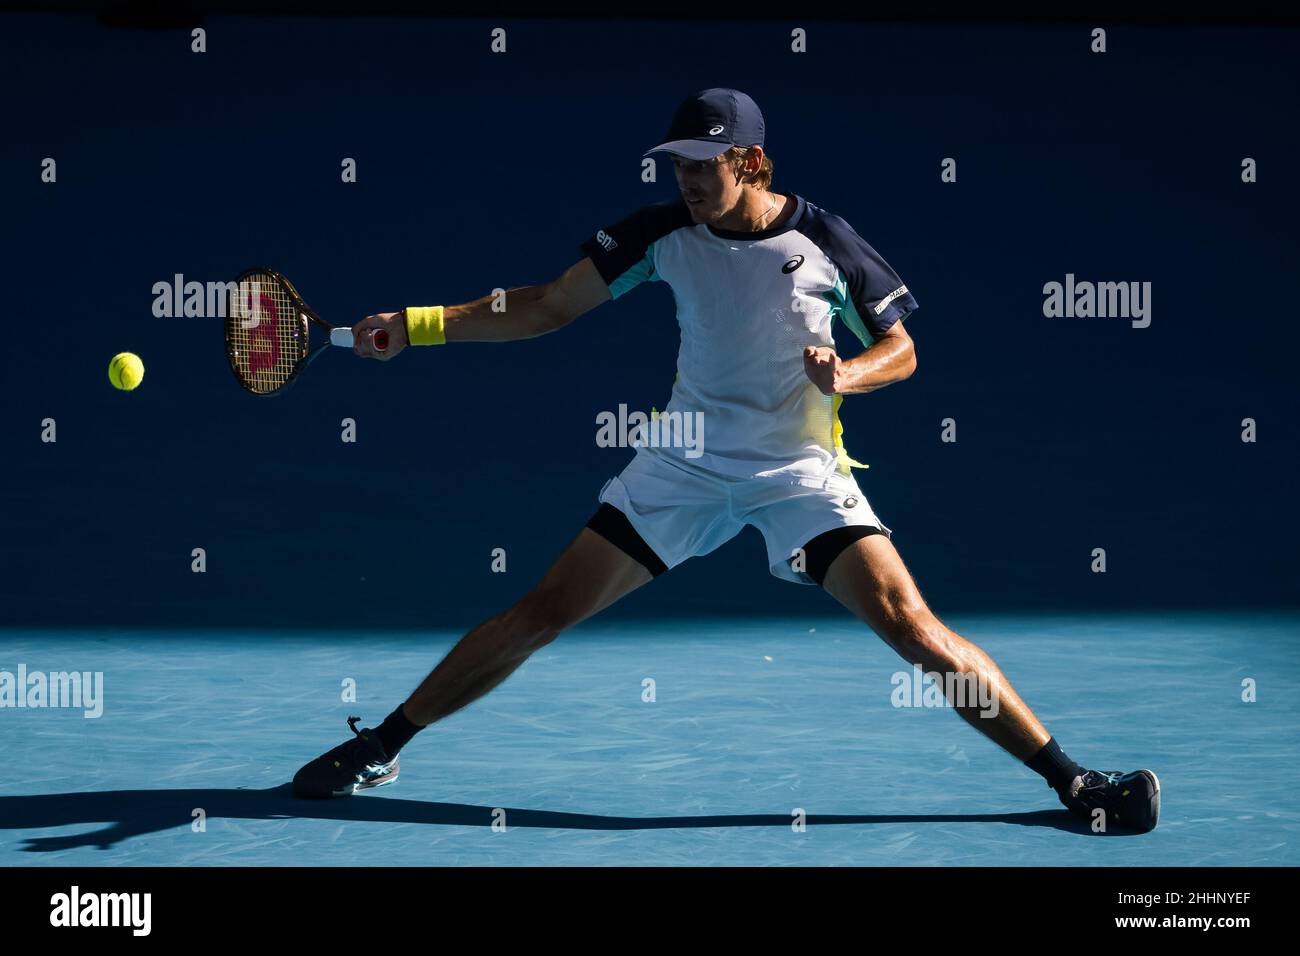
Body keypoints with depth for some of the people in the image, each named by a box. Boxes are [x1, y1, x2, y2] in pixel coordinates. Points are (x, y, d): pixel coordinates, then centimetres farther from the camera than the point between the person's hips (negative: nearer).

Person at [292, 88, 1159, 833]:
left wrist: (845, 375, -22)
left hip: (800, 470, -2)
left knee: (915, 629, -17)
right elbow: (547, 308, 2)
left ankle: (1068, 777, -7)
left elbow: (901, 350, 1)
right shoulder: (665, 234, -4)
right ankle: (382, 746, 13)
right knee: (543, 612, -2)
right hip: (685, 459, 2)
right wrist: (416, 326, -5)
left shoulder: (825, 242, -10)